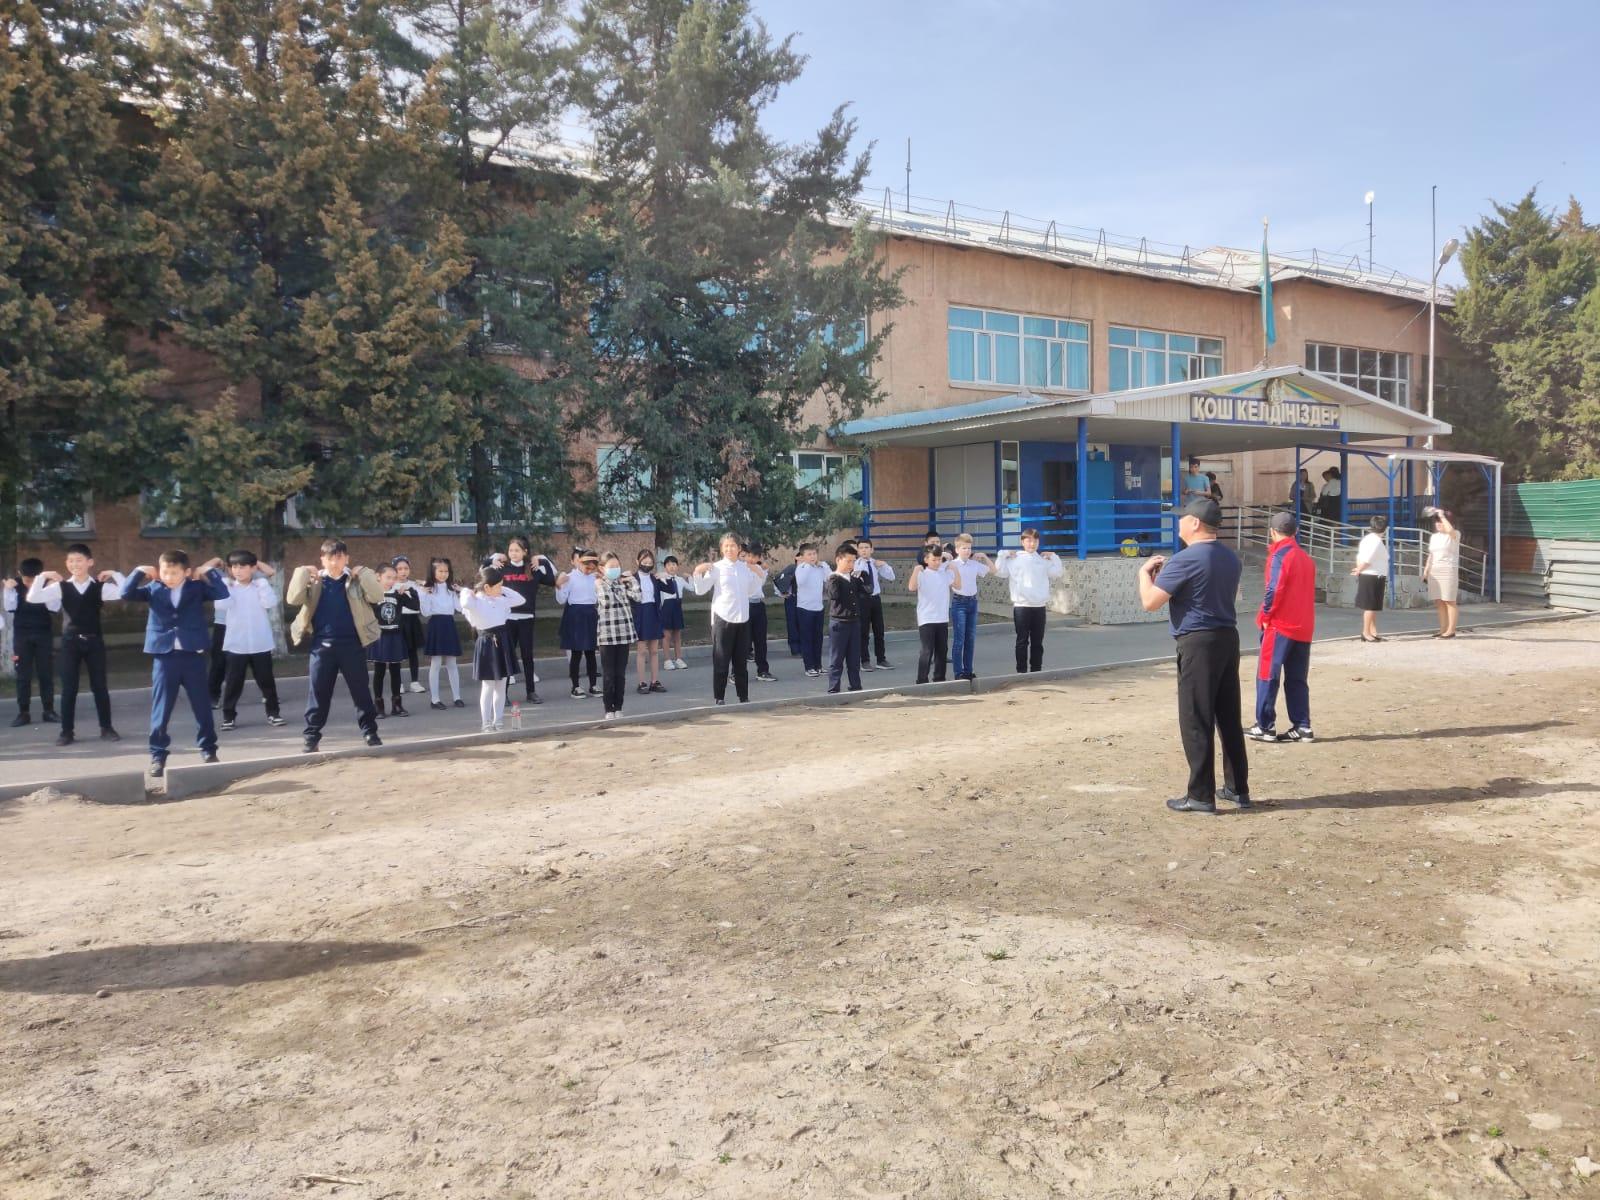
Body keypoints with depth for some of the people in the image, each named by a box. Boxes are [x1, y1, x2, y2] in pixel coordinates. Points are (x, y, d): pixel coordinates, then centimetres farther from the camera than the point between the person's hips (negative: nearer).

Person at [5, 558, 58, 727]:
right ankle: (23, 713, 7)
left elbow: (55, 608, -14)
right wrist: (9, 590, -23)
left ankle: (48, 711, 10)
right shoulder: (14, 584, -5)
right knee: (23, 675, 3)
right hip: (22, 635, 0)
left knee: (46, 674, 3)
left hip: (44, 634, 0)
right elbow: (10, 607, -12)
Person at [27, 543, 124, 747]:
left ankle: (106, 728, 14)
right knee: (68, 688, 3)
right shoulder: (61, 587, 1)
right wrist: (41, 577, -10)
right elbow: (33, 598, -7)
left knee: (99, 686, 5)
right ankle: (67, 731, 10)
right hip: (70, 641, 1)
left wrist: (114, 575, -15)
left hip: (94, 640, -1)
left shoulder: (100, 586, -1)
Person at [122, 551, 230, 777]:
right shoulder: (154, 588, 5)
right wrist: (140, 571, -6)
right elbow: (126, 593, -6)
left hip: (193, 654, 0)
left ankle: (208, 751, 20)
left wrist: (210, 570, -8)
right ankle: (158, 756, 12)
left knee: (202, 706, 7)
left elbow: (223, 593, -10)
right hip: (164, 655, 0)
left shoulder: (197, 587, 2)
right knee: (161, 709, 3)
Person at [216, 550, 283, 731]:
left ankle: (273, 712, 20)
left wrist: (262, 582, -12)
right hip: (235, 645, 0)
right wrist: (224, 584, -8)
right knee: (232, 682, 4)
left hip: (260, 644, 0)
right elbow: (221, 606, -14)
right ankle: (229, 716, 12)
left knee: (266, 680, 9)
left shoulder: (261, 585, 1)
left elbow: (271, 603, -16)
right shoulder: (227, 586, 2)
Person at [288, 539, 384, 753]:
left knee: (361, 690, 6)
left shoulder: (356, 580, 2)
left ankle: (369, 731, 16)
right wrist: (303, 573, -10)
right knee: (317, 692, 4)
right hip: (322, 645, 1)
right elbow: (293, 599, -8)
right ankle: (312, 736, 11)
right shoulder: (314, 581, 4)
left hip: (352, 644, -1)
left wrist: (362, 574, -13)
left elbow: (377, 596, -12)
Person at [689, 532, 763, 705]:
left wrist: (761, 576, 13)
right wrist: (697, 573, -20)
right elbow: (700, 590, -6)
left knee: (741, 661, 12)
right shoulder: (716, 568, -5)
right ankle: (719, 698, 7)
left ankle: (744, 697, 20)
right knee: (721, 660, 0)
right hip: (723, 619, -4)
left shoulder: (745, 567, 8)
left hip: (743, 619, 4)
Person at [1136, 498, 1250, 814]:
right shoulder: (1230, 558, 12)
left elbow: (1150, 602, -16)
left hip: (1198, 643, -8)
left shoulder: (1185, 559, -15)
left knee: (1196, 721, -2)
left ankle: (1201, 795, 2)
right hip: (1228, 638, 8)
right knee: (1229, 718, 14)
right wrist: (1167, 574, 23)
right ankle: (1238, 788, 21)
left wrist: (1145, 572, 3)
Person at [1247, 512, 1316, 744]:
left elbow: (1274, 590, -19)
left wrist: (1265, 616, -7)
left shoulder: (1279, 555, -10)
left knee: (1267, 675, -1)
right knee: (1297, 679, 11)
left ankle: (1265, 727, -1)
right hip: (1304, 628, 7)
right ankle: (1302, 727, 10)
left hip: (1281, 625, -7)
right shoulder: (1306, 558, 14)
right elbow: (1307, 592, 15)